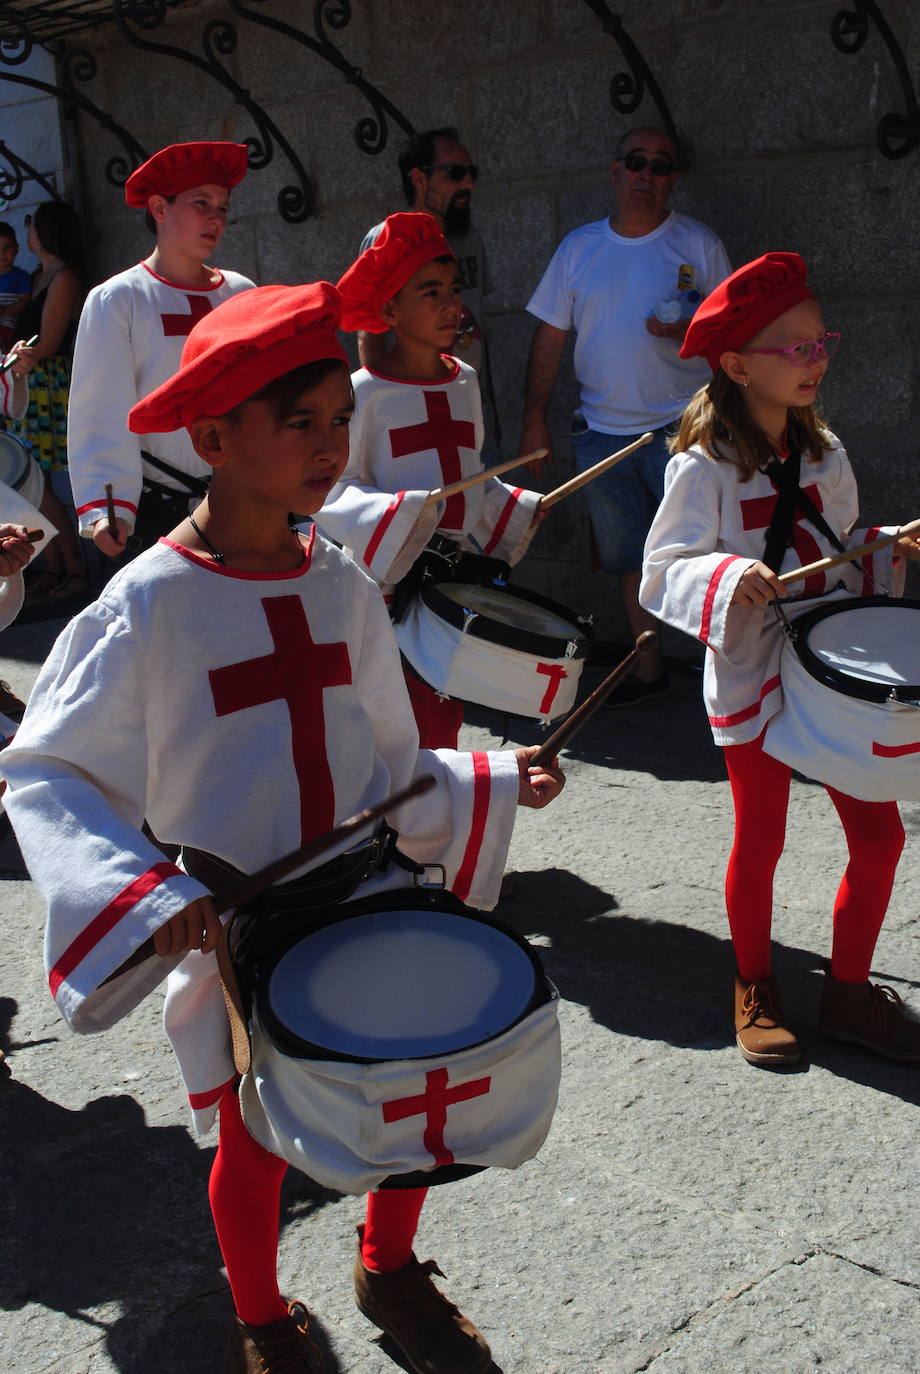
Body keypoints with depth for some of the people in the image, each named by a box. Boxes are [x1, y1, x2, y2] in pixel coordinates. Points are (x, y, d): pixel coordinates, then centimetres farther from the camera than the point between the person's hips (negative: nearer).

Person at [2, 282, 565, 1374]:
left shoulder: (340, 585, 0)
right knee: (255, 1138, 10)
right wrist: (145, 892, -25)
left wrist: (493, 782, -1)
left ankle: (389, 1271, 44)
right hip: (233, 928, -4)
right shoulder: (148, 604, -16)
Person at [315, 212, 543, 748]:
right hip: (391, 579, -6)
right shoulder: (364, 392, -9)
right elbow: (336, 491, -10)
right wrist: (403, 514, -24)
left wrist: (518, 509, 9)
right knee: (426, 721, -9)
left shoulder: (465, 381, 11)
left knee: (446, 714, 10)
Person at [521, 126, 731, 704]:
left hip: (681, 429, -3)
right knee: (631, 557, 11)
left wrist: (690, 330, -20)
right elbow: (550, 336, 10)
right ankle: (649, 667, 24)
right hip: (603, 432, 4)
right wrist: (535, 418, 6)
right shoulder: (579, 246, 9)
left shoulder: (698, 244, 1)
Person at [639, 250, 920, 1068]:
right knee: (760, 844, 9)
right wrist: (728, 577, -33)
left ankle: (848, 990, 26)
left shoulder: (823, 453, 6)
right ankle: (756, 992, 31)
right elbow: (666, 569, -16)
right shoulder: (704, 468, -13)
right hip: (754, 682, -5)